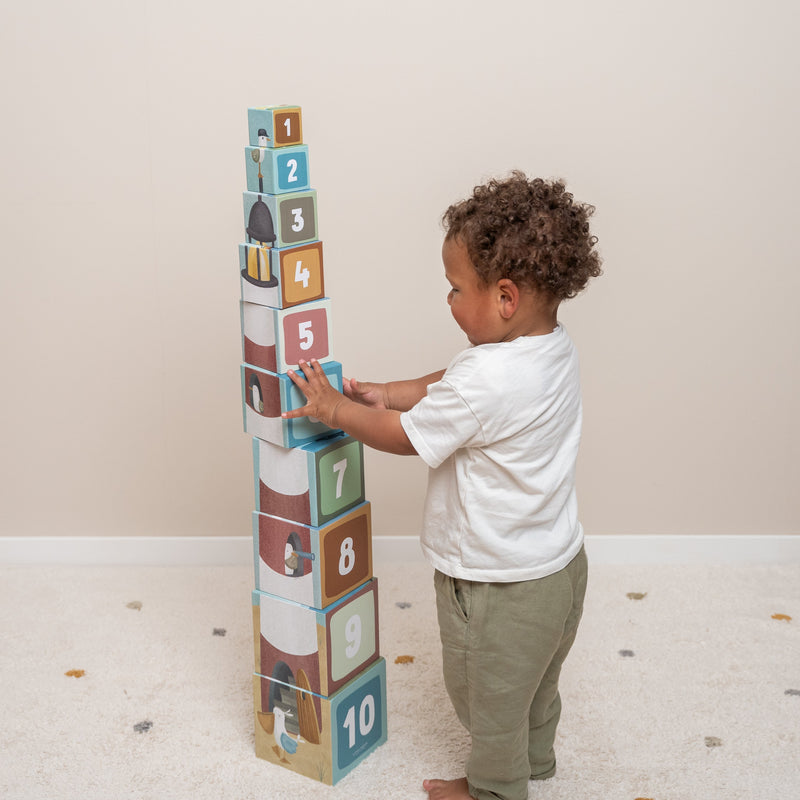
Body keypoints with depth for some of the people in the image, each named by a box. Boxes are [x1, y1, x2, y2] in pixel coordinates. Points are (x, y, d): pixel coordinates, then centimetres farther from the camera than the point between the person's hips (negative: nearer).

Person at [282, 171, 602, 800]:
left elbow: (403, 437, -19)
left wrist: (334, 408, -5)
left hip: (499, 585, -9)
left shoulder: (484, 380, -34)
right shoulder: (554, 348, -6)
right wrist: (387, 394, 6)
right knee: (536, 680, 31)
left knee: (491, 699, 18)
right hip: (559, 561, 9)